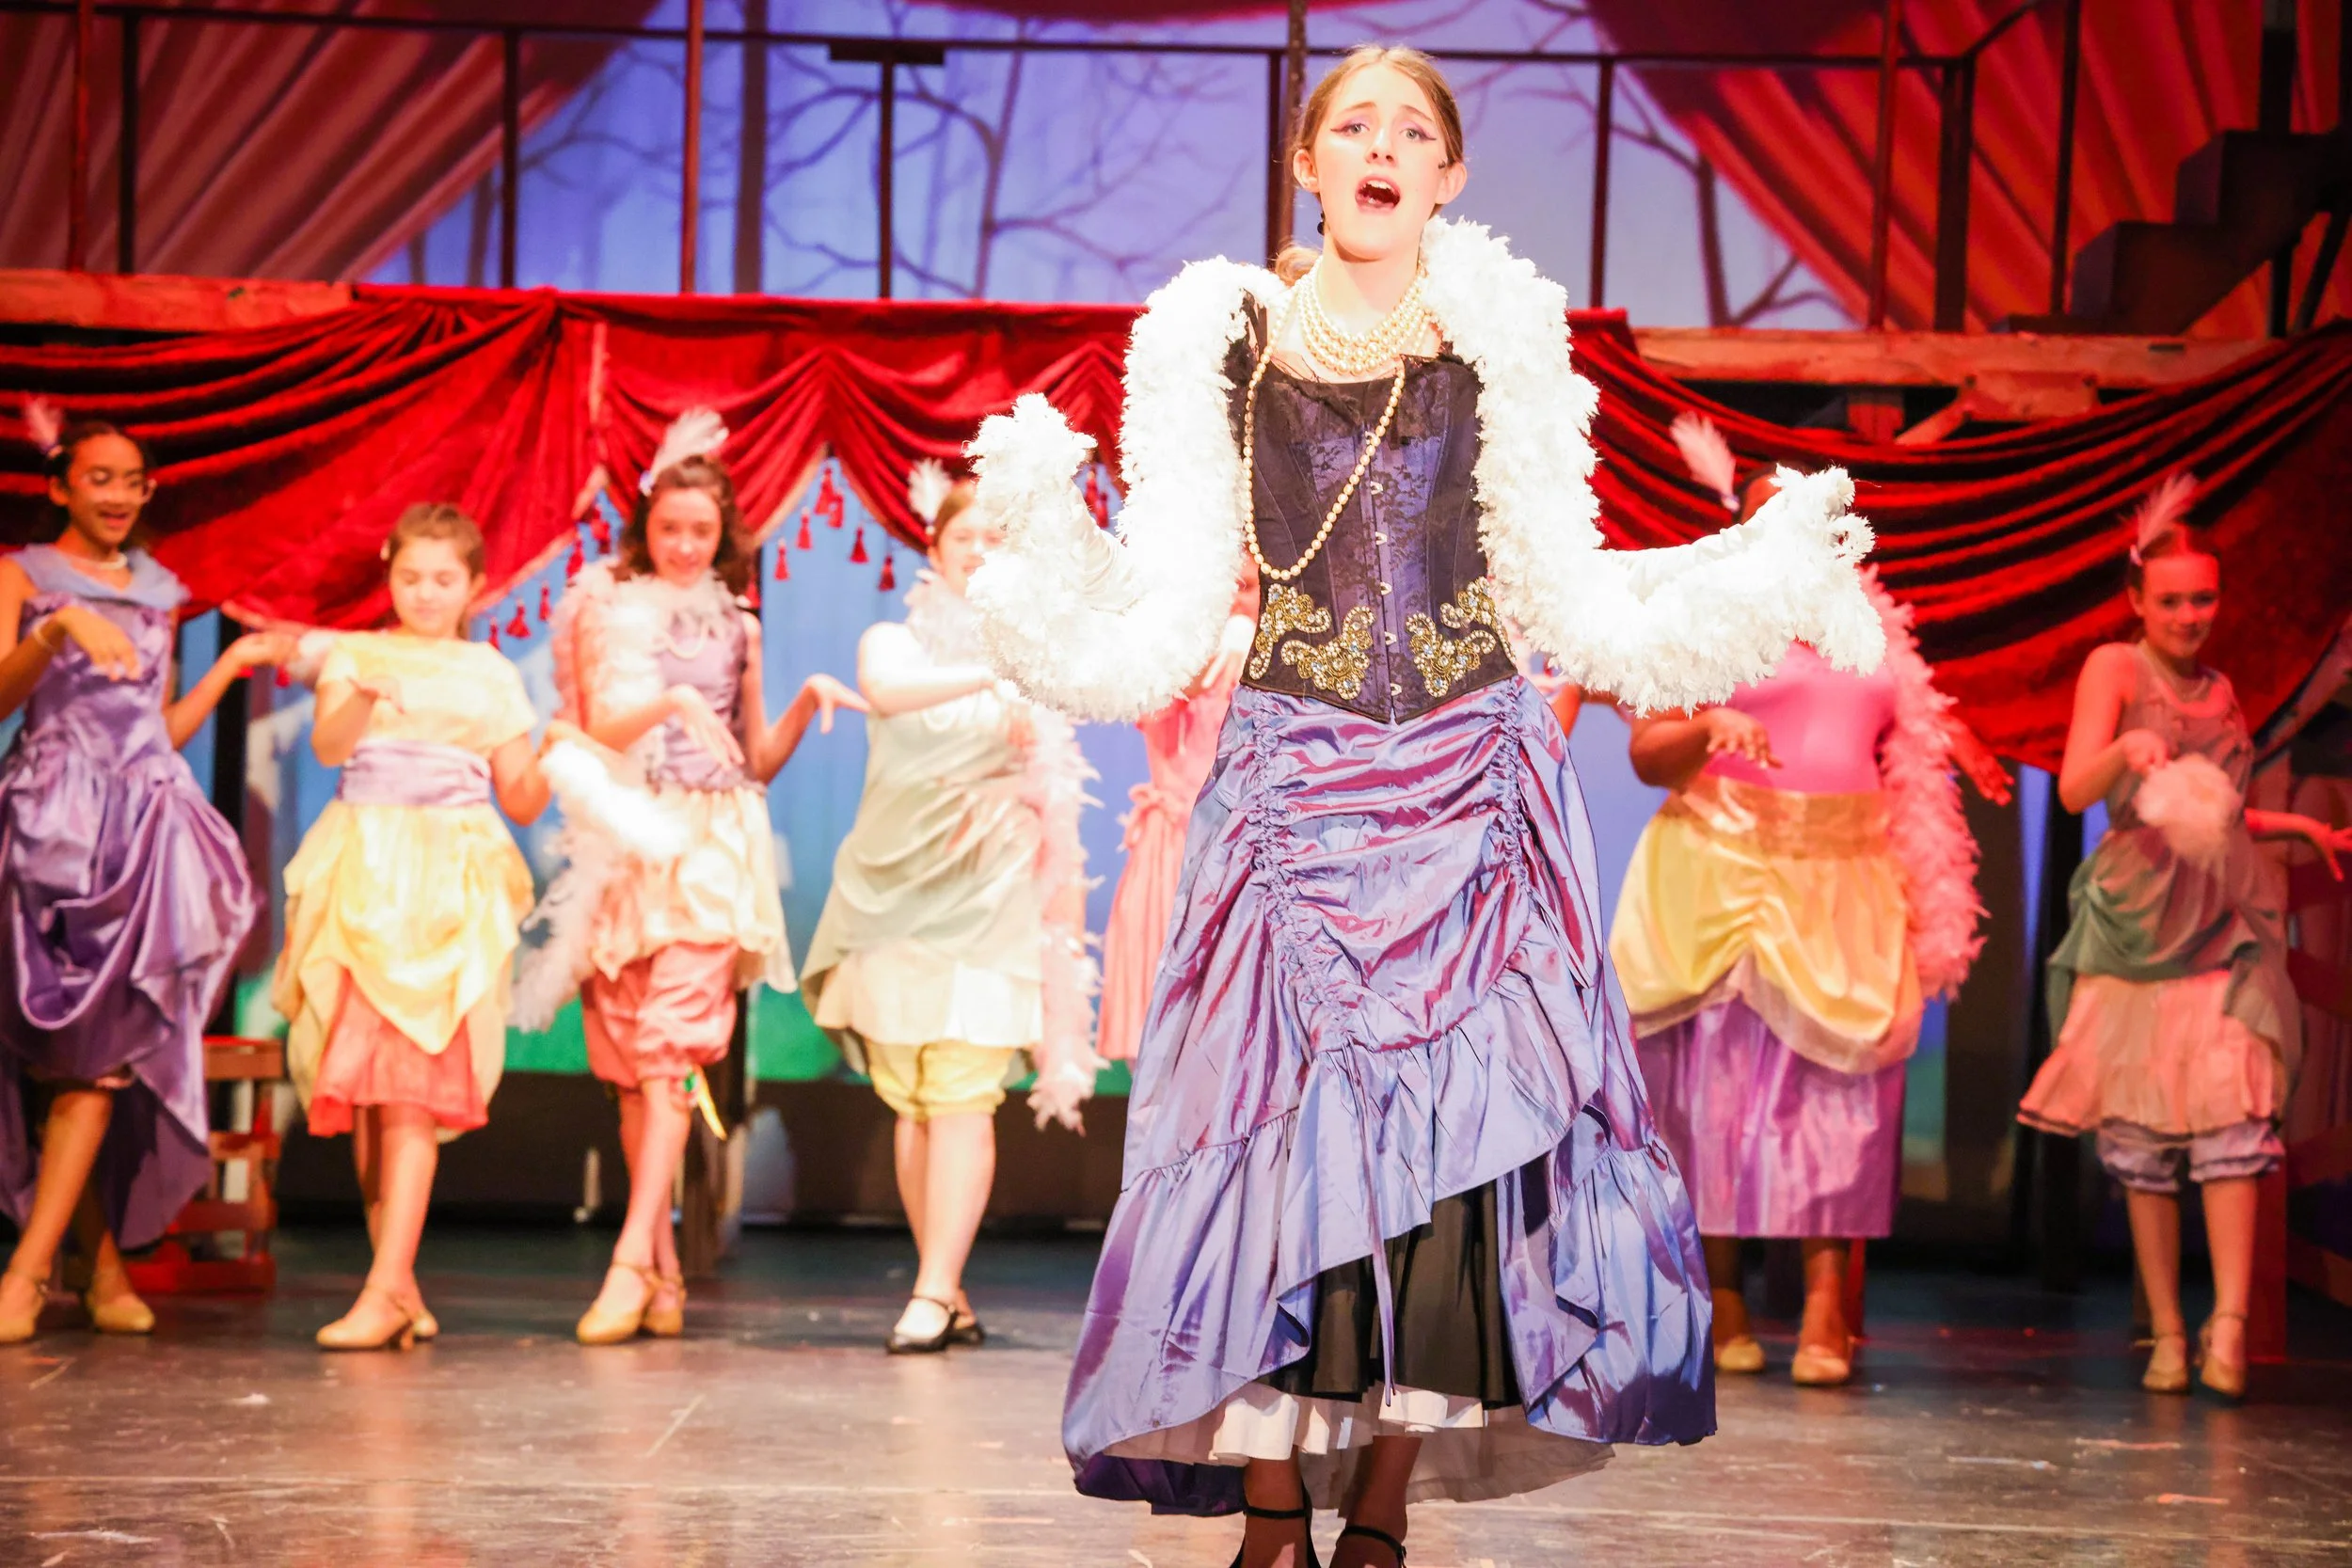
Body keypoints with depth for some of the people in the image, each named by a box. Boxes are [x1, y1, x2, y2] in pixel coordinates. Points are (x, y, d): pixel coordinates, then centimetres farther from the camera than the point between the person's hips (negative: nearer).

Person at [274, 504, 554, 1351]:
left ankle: (386, 1287, -16)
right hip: (363, 878, 1)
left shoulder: (492, 676, 14)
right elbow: (329, 745, -9)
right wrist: (361, 697, -30)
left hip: (452, 887, -1)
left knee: (416, 1084, -12)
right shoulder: (355, 656, 10)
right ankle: (400, 1286, 7)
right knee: (364, 1086, -1)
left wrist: (549, 765, -7)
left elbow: (520, 802, 14)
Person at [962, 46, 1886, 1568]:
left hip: (1472, 785, 1)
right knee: (1286, 1123, -6)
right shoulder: (1227, 341, 6)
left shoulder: (1495, 340, 8)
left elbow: (1571, 601, 10)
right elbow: (1157, 616, 4)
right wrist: (1041, 516, -9)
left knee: (1456, 1131, -4)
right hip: (1295, 785, -1)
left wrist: (1776, 559, 5)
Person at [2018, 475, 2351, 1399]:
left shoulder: (2220, 689, 18)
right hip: (2138, 923, -3)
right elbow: (2074, 788, -11)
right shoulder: (2113, 668, 3)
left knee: (2231, 1112, -13)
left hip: (2225, 922, 3)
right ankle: (2167, 1334, 4)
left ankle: (2229, 1325, -19)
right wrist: (2127, 749, -30)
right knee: (2142, 1132, -2)